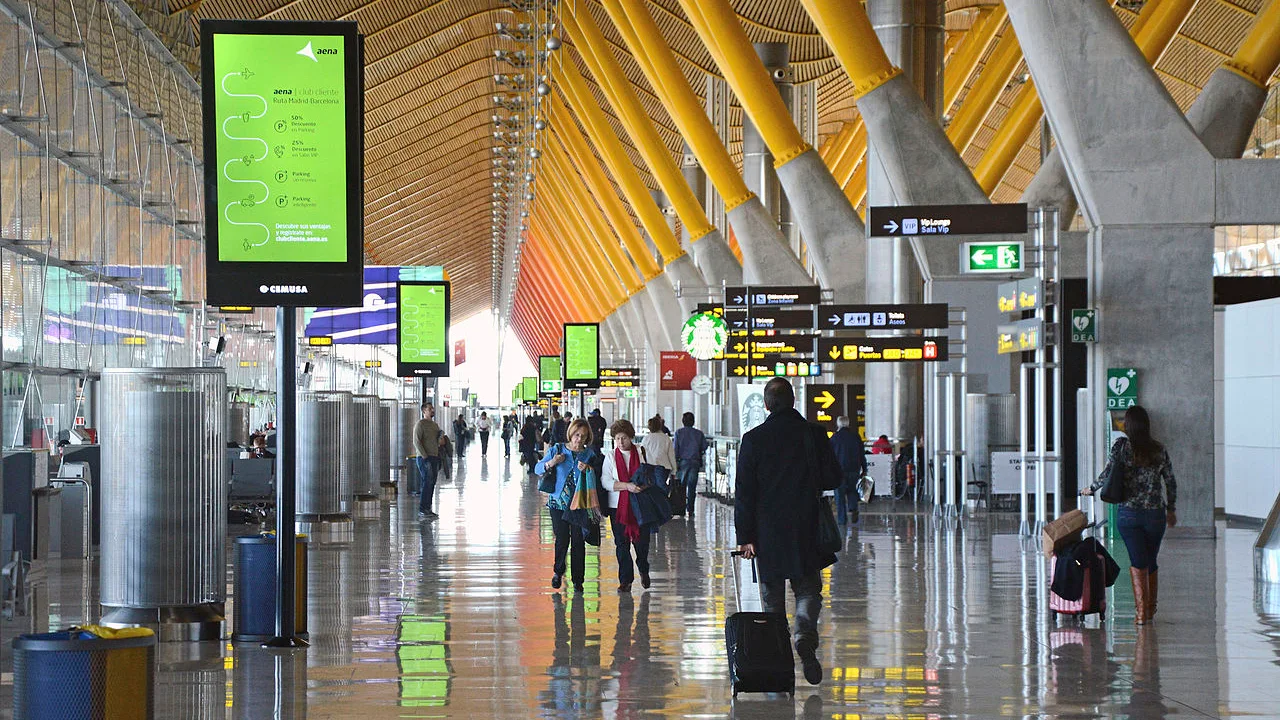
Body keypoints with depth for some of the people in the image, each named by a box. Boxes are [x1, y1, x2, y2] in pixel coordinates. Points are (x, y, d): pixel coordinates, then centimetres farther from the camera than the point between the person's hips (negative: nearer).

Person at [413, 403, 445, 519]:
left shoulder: (435, 425, 20)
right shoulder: (420, 424, -6)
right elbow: (416, 441, -14)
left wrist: (441, 436, 8)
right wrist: (424, 456, -18)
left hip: (434, 457, 8)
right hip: (424, 458, -8)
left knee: (432, 484, 6)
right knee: (427, 482, -14)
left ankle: (428, 509, 10)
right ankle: (422, 511, -15)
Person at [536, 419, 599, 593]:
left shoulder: (589, 454, 4)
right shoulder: (557, 449, 2)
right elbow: (538, 469, 6)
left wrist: (588, 470, -18)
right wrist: (551, 463, -13)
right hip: (558, 501, -1)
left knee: (578, 541, 0)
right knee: (562, 539, -2)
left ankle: (577, 579, 11)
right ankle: (558, 572, 23)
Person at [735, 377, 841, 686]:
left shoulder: (753, 440, -5)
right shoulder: (813, 433, -4)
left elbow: (744, 492, -5)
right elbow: (832, 479, 1)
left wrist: (745, 536, -1)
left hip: (767, 533, 0)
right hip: (805, 532, 0)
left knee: (772, 597, 10)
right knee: (808, 589, 12)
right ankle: (805, 633, -15)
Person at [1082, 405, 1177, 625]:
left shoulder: (1122, 446, -5)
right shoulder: (1159, 450, 5)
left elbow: (1108, 473, -14)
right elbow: (1171, 482, 10)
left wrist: (1091, 489, 4)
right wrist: (1171, 509, 22)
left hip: (1129, 513, -3)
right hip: (1155, 514, 3)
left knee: (1137, 562, -1)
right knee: (1151, 562, 16)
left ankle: (1141, 611, -10)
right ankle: (1150, 609, 27)